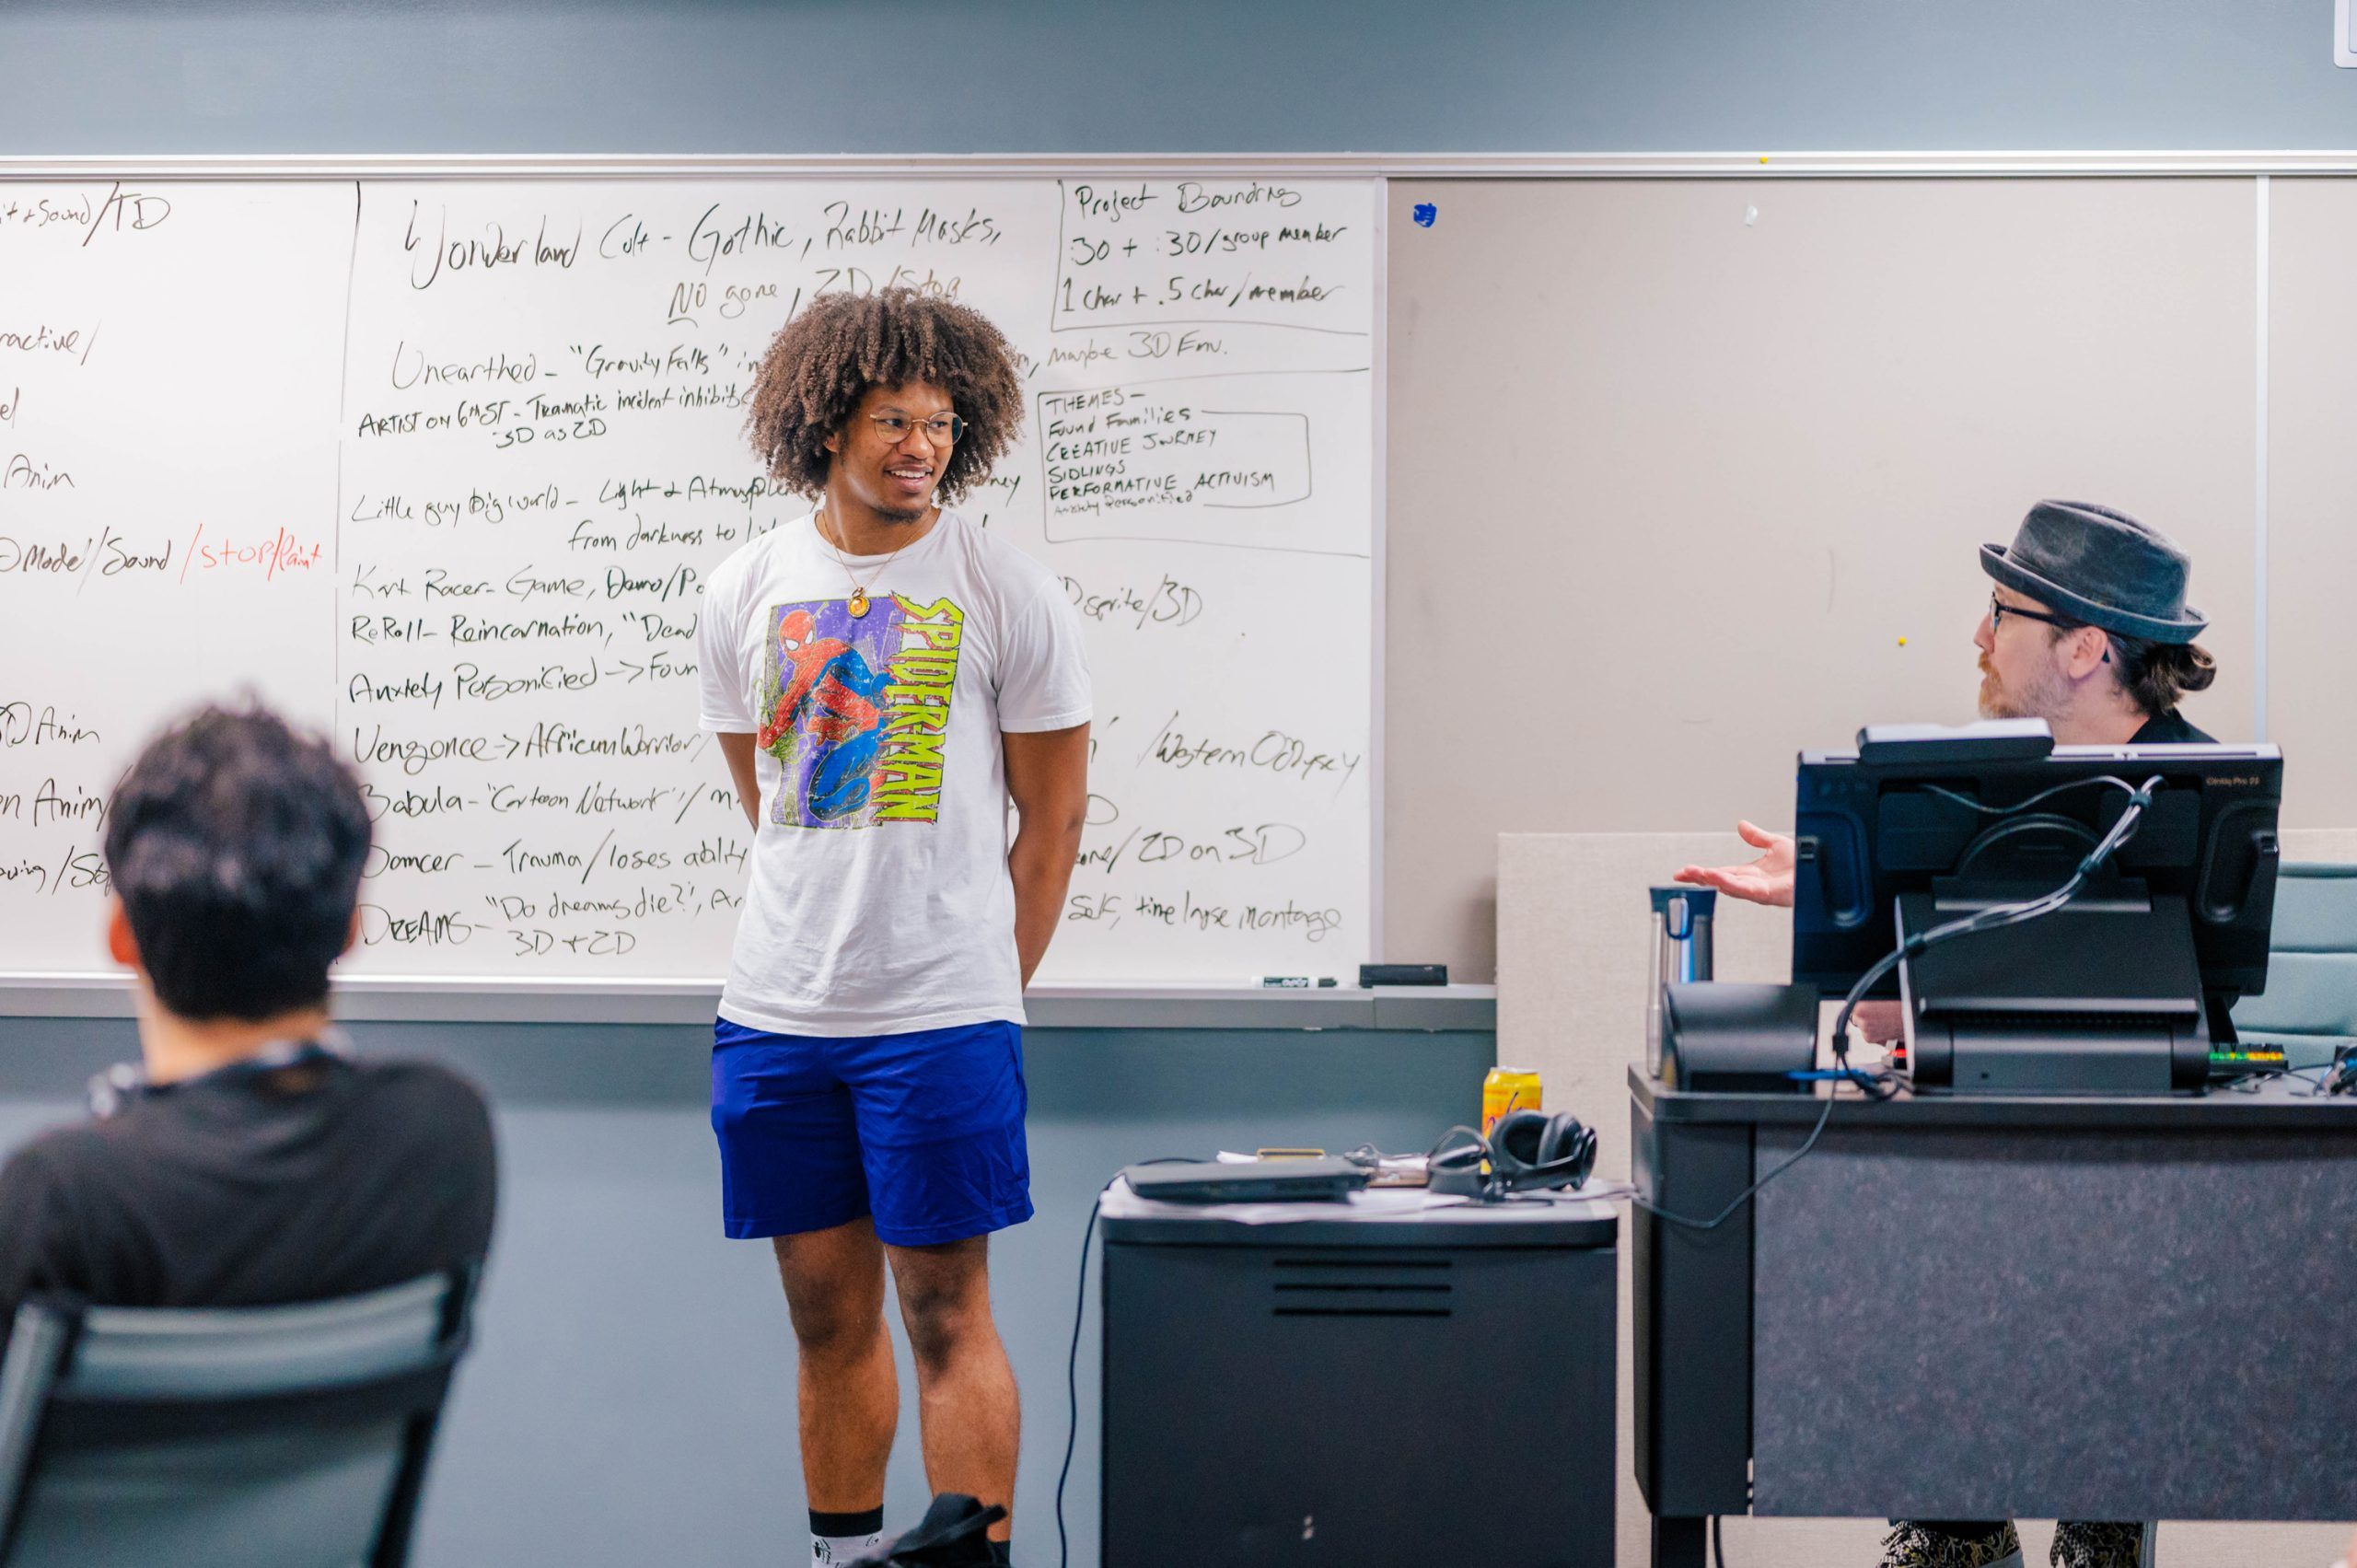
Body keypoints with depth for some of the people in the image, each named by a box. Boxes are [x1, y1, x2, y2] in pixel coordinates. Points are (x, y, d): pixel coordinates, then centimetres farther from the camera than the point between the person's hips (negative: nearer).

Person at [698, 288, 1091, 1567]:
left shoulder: (1004, 590, -2)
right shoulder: (746, 592, 7)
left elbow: (1053, 816, 3)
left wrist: (991, 983, 3)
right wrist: (819, 948, 12)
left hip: (944, 1015, -4)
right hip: (776, 1014, 4)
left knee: (944, 1311, -2)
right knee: (827, 1314, 12)